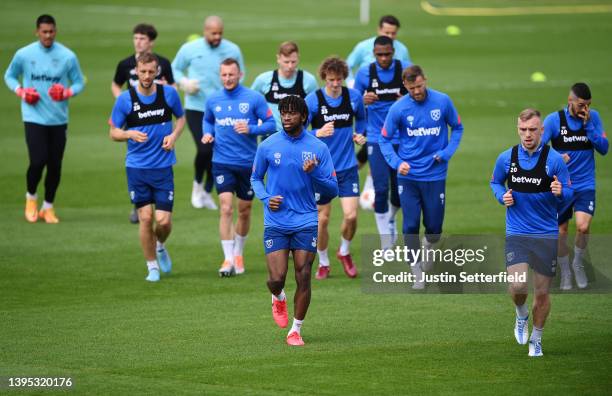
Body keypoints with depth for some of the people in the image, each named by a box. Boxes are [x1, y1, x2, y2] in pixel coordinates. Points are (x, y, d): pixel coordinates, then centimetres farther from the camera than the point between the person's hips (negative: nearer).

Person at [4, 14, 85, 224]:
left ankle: (48, 207, 20)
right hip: (34, 118, -2)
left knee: (55, 165, 4)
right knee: (38, 161, -14)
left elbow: (79, 82, 8)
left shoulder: (68, 56, -1)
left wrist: (67, 93, -13)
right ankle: (31, 197, 14)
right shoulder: (24, 54, -1)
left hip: (59, 119, 2)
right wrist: (21, 91, -6)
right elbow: (10, 76, 13)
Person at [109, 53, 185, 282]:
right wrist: (130, 134, -19)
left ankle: (160, 247, 30)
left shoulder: (169, 94, -1)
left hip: (163, 167, 1)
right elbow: (114, 133, 2)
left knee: (163, 220, -5)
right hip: (137, 167, -1)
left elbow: (181, 117, 16)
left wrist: (174, 135, -4)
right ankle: (152, 266, 14)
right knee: (145, 218, -3)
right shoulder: (125, 99, -5)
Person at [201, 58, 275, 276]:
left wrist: (250, 129, -20)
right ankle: (228, 259, -12)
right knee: (226, 208, -13)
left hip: (248, 162, 0)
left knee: (244, 210, 11)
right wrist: (207, 134, 1)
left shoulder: (254, 98, -5)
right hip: (222, 162, 0)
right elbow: (207, 120, 21)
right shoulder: (213, 100, 3)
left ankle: (238, 254, 31)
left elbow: (271, 124, -4)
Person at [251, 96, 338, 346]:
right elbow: (255, 178, 16)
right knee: (276, 278, -8)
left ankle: (296, 330, 11)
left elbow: (332, 189, 2)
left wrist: (314, 173, -17)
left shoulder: (318, 148, 0)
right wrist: (266, 198, -3)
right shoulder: (268, 146, 2)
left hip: (306, 222, 0)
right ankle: (278, 299, 29)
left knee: (303, 278, -3)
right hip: (275, 222, 0)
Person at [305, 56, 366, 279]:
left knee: (351, 215, -9)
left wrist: (360, 134, 1)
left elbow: (361, 118, 20)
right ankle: (323, 263, 24)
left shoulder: (354, 97, -2)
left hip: (347, 167, 2)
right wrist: (318, 133, -27)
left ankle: (344, 252, 20)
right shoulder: (313, 100, -11)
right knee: (322, 219, 4)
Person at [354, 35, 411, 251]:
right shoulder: (365, 73, -4)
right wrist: (363, 100, -17)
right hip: (377, 139, -1)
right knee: (381, 189, -10)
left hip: (402, 138, 1)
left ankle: (390, 218, 39)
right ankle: (386, 243, 1)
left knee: (400, 191, 5)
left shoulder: (405, 70, -4)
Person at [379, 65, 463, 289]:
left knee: (434, 226, 4)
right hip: (408, 176, 0)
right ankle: (417, 272, 7)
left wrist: (447, 153, -5)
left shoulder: (443, 102, -5)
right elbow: (384, 139, 2)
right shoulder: (398, 109, -7)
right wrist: (397, 163, -14)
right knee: (411, 225, -4)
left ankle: (428, 246, 39)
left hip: (435, 175, 0)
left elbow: (457, 128, 9)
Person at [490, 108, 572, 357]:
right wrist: (502, 196, -3)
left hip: (546, 235, 0)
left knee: (542, 293, 5)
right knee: (518, 287, -16)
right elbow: (495, 182, 18)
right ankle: (521, 316, 19)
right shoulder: (506, 158, 0)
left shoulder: (554, 159, -6)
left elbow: (569, 193, 0)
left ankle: (536, 339, 27)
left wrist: (560, 192, -24)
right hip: (516, 234, 1)